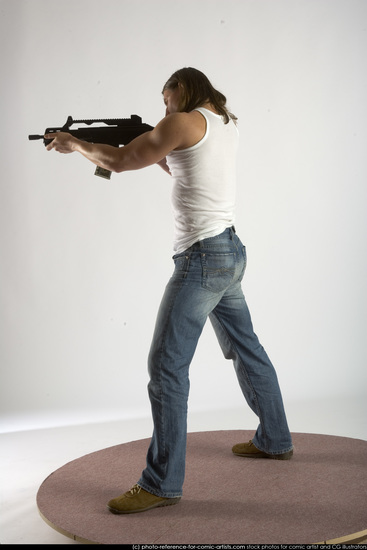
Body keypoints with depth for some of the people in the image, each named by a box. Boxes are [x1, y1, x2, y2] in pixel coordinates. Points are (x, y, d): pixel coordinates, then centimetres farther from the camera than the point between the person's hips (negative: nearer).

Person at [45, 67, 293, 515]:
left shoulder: (184, 123, -10)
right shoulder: (228, 125, 14)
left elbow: (118, 162, -6)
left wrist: (76, 145, 10)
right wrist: (153, 145, 17)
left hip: (202, 258, -9)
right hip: (231, 252, 10)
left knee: (166, 366, -6)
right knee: (246, 350, 20)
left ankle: (162, 483, -1)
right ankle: (274, 440, 35)